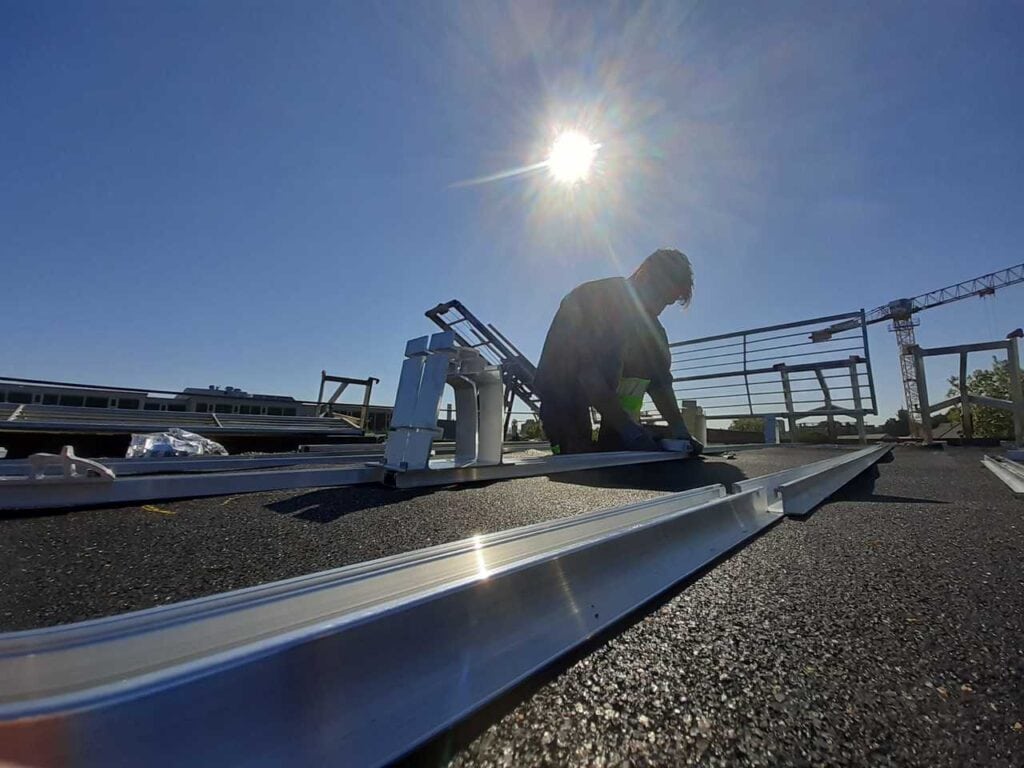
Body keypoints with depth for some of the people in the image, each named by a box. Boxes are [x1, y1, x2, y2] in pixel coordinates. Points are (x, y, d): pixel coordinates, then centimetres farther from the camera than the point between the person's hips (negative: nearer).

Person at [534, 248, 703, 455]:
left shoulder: (650, 325, -2)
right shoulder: (593, 297, -22)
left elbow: (660, 380, -3)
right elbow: (586, 373, -32)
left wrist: (679, 429, -16)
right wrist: (627, 427, -35)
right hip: (560, 387, -7)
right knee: (579, 457, -22)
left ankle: (614, 442, -11)